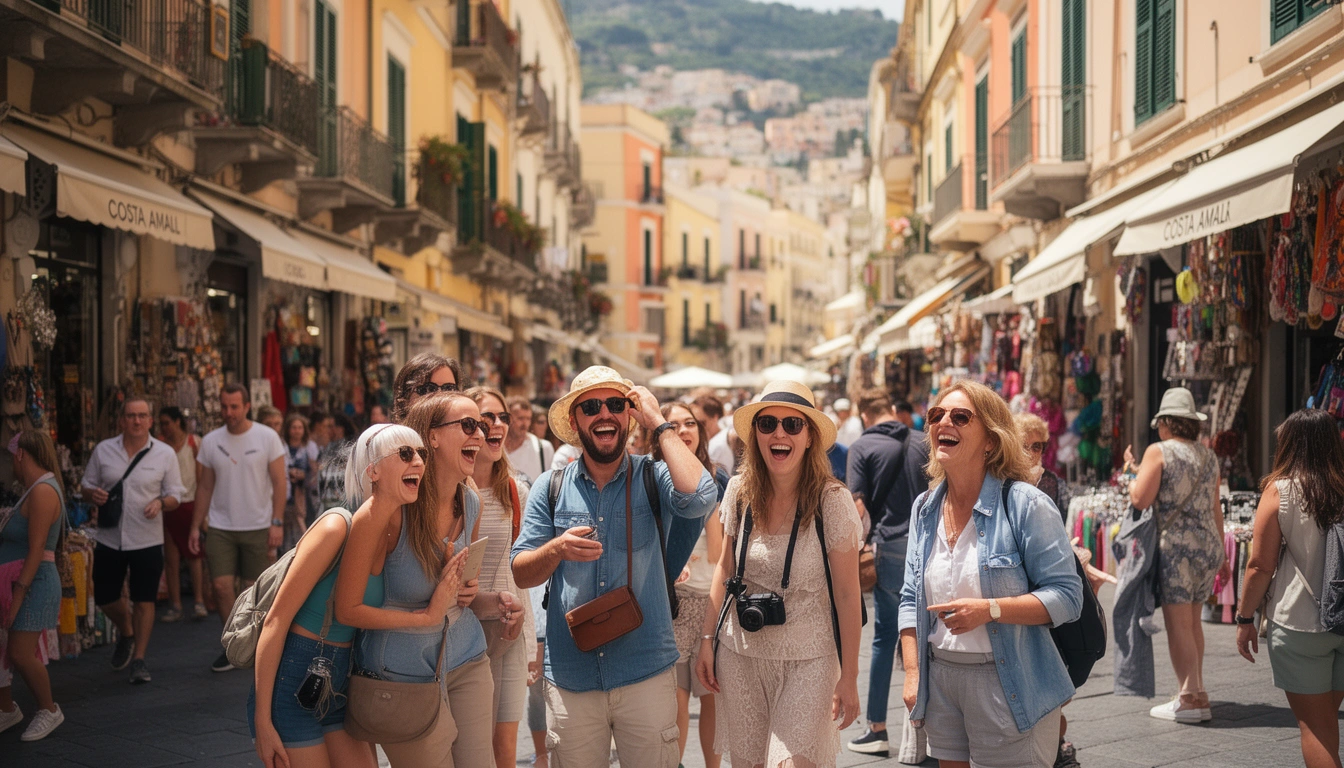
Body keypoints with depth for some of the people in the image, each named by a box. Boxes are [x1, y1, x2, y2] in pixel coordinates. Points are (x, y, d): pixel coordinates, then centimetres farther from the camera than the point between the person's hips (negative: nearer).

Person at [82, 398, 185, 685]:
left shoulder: (165, 454, -2)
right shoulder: (103, 450, 3)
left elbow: (175, 495, 2)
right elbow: (86, 484, 11)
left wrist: (160, 503, -20)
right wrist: (93, 493, -13)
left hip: (147, 540, -2)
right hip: (109, 538, 2)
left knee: (144, 601, 1)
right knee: (104, 598, 10)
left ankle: (139, 658, 14)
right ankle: (127, 631, 40)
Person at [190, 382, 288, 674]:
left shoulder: (267, 438, -4)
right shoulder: (210, 442, 5)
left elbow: (279, 482, -3)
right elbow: (205, 487, 10)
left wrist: (277, 522, -11)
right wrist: (196, 526, 6)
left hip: (258, 527, -2)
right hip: (220, 527, 2)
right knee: (221, 586, -6)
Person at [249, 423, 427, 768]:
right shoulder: (336, 527, -17)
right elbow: (276, 620, -16)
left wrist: (431, 613, -15)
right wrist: (263, 721, -17)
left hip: (340, 686, 7)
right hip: (292, 684, -7)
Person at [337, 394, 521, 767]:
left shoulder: (470, 504, 0)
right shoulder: (388, 509, -20)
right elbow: (348, 609, -15)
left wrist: (492, 602, -5)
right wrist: (427, 616, -18)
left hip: (466, 660, 6)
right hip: (404, 672, -6)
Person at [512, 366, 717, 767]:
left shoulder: (653, 478, 0)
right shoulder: (552, 487, 5)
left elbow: (699, 498, -23)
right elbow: (520, 574, 5)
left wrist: (659, 425, -14)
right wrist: (556, 549, -17)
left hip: (646, 672, -2)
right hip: (570, 677, 2)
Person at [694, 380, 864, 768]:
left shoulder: (832, 500, -13)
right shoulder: (739, 491, -1)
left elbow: (847, 593, -9)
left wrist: (849, 676, -8)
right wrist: (707, 639, 7)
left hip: (808, 660, -4)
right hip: (741, 652, 4)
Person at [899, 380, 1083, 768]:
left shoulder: (1025, 504, -9)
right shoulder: (924, 509, 9)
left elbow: (1066, 597, -12)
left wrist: (990, 609, -23)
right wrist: (912, 673, 5)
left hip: (1009, 686, -5)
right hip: (940, 680, 6)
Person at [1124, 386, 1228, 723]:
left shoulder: (1159, 451, -7)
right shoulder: (1208, 455, 12)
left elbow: (1140, 499, -13)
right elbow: (1215, 507, 17)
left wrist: (1131, 468, 4)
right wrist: (1221, 552, 24)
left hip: (1176, 547, -7)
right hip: (1208, 544, 7)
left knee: (1178, 622, -3)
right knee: (1192, 620, 16)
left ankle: (1190, 698, -3)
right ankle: (1195, 691, 23)